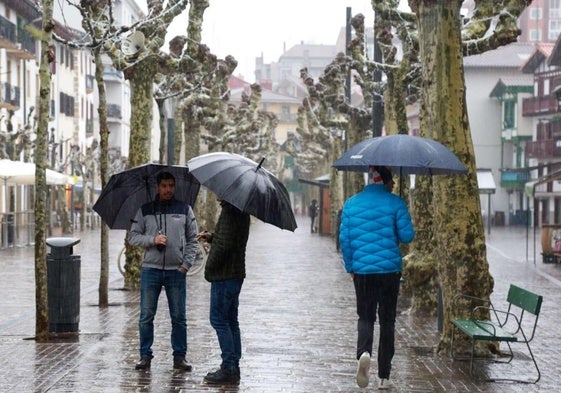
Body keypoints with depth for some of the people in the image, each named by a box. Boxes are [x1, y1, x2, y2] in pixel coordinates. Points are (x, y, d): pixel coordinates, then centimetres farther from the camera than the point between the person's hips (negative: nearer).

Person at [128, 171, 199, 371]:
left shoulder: (185, 210, 7)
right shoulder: (145, 210, 6)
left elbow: (192, 240, 8)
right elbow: (133, 237, 4)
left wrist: (186, 264, -2)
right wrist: (153, 239, -13)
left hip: (176, 270, 0)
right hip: (151, 268, 0)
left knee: (179, 317, 3)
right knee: (146, 316, 1)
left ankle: (179, 356, 11)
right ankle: (145, 356, 10)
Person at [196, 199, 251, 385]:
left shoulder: (229, 211, -18)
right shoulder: (241, 210, 13)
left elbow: (224, 244, -22)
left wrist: (210, 268, -10)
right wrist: (211, 237, 9)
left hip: (224, 275, -10)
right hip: (236, 274, 10)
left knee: (219, 319, -5)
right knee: (231, 321, 14)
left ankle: (229, 368, -5)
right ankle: (233, 368, 18)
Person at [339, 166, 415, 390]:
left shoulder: (351, 204, 4)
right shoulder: (396, 203, -4)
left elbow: (344, 238, 2)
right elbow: (407, 236, -8)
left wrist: (350, 268, 12)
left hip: (362, 270, 1)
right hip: (390, 270, -1)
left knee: (365, 317, 11)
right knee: (387, 321, 10)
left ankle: (363, 352, -21)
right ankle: (384, 376, 12)